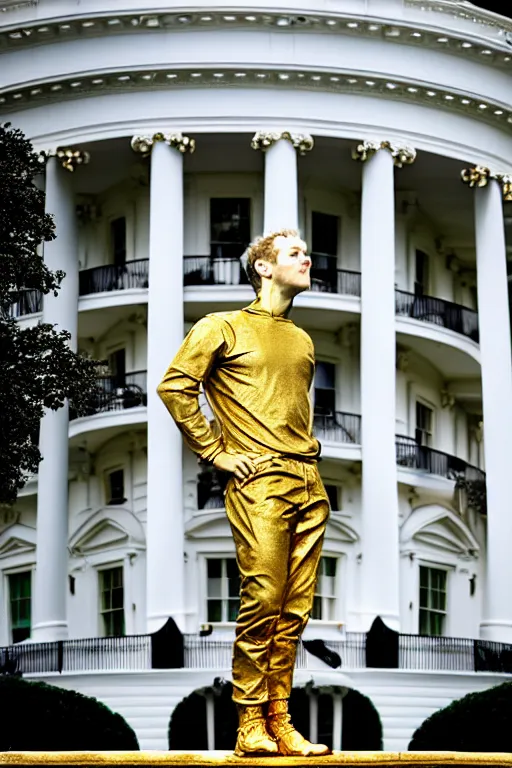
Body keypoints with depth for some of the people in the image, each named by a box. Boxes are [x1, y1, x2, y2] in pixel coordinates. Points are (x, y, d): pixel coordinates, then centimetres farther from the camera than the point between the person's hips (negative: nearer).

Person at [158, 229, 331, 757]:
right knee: (262, 602, -12)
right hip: (259, 482, -6)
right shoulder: (224, 327, 3)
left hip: (309, 486, 6)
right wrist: (216, 452, -6)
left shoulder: (302, 340, 23)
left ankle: (279, 722, 7)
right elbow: (174, 386, -4)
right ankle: (250, 727, -6)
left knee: (295, 610, 2)